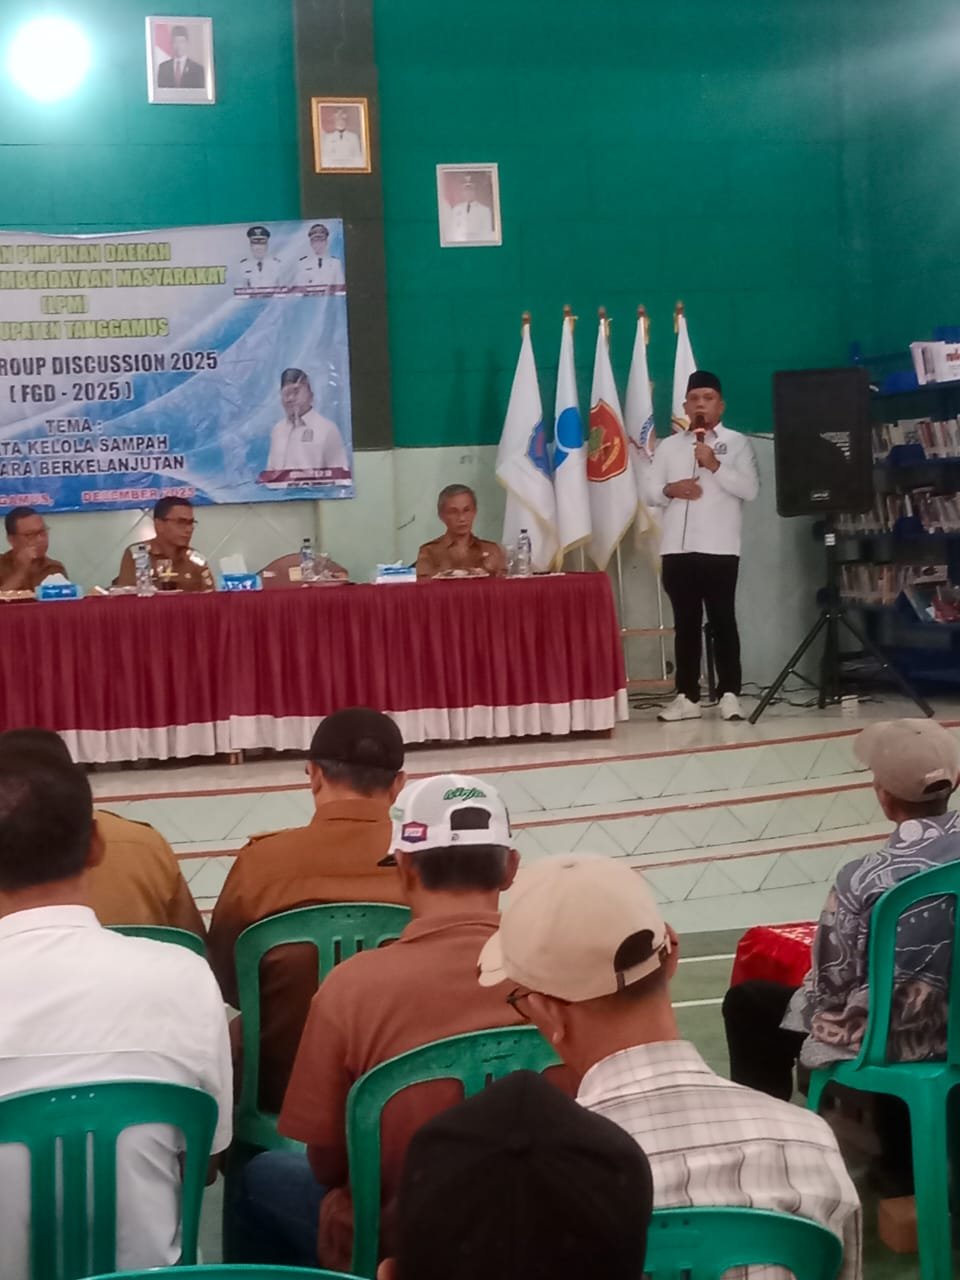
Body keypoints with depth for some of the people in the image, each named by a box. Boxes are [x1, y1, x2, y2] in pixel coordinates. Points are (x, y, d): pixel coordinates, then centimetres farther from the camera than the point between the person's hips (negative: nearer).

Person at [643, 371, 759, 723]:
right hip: (677, 548, 3)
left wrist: (715, 466, -15)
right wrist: (671, 489, -9)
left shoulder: (736, 442, 5)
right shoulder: (669, 445, 15)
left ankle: (729, 695, 1)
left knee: (722, 621, -3)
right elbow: (649, 491, 11)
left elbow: (750, 489, -6)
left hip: (719, 548, -3)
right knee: (685, 623, 6)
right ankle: (687, 696, 9)